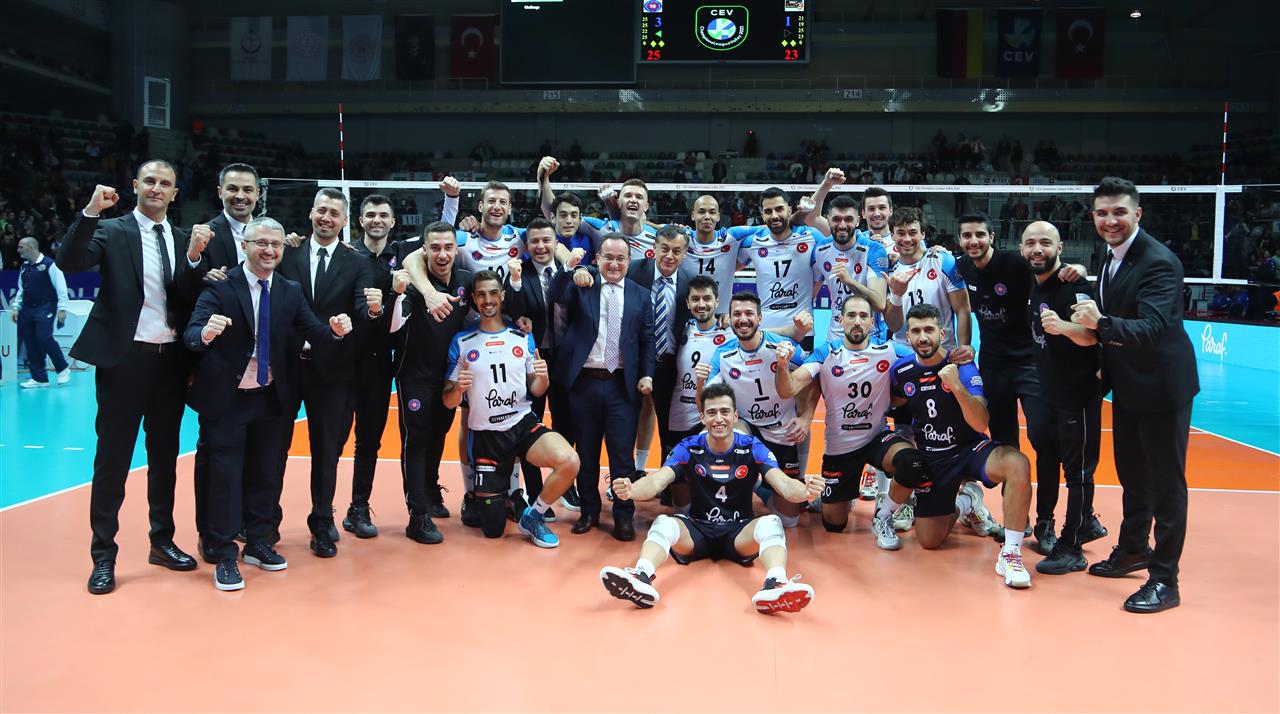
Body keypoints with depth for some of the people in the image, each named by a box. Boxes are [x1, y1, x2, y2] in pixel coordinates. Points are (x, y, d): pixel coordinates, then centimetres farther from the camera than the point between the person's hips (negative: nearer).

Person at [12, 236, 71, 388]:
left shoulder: (49, 264, -7)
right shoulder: (24, 266, 15)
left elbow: (61, 287, -10)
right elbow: (21, 289, 22)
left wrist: (62, 308, -14)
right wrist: (16, 307, 15)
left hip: (45, 308, -7)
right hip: (27, 309, 7)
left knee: (44, 337, -18)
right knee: (30, 343, 4)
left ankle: (63, 369, 2)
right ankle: (39, 378, 11)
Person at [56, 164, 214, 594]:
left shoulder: (185, 238, 9)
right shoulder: (111, 231, -1)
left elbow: (192, 299, -3)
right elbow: (69, 263, -18)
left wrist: (194, 256, -19)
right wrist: (90, 212, -26)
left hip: (170, 359, 4)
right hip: (124, 357, -4)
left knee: (165, 454, 14)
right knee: (113, 457, 3)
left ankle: (162, 541, 27)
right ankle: (104, 555, 13)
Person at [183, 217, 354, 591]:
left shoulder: (291, 291, 3)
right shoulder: (220, 286, -11)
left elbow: (314, 334, -5)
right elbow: (192, 333, -22)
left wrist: (335, 330, -27)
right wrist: (205, 333, -45)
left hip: (271, 399, 5)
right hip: (226, 398, -4)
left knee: (266, 473, 14)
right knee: (226, 474, 0)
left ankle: (258, 544, 29)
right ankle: (224, 556, 12)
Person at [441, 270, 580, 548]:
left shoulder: (523, 337, 2)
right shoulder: (462, 342, -2)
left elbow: (535, 391, 7)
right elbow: (448, 401, -1)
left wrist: (542, 377, -16)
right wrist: (458, 388, -23)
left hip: (523, 424, 1)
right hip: (485, 434, -1)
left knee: (570, 461, -30)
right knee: (493, 529, 3)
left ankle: (533, 516, -3)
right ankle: (478, 495, 41)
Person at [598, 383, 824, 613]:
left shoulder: (752, 448, -5)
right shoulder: (688, 448, -4)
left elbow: (783, 484, -17)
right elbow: (656, 482, -17)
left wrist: (805, 490, -43)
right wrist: (631, 490, -42)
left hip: (740, 533, 0)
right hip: (697, 529, 1)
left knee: (771, 523, -31)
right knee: (663, 523, -30)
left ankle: (775, 585, -57)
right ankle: (641, 578, -56)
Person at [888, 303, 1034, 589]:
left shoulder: (962, 367, -16)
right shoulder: (901, 371, -6)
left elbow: (981, 424, -27)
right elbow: (895, 405, 18)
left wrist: (957, 386, -39)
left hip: (970, 448, -3)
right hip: (932, 458, 3)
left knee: (1018, 464, -37)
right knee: (929, 541, 2)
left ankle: (1010, 553, -25)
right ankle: (963, 503, 35)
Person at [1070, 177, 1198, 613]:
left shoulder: (1159, 262, -23)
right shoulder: (1112, 257, 3)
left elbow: (1151, 328, -35)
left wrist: (1101, 323, -49)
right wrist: (1105, 367, 8)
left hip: (1162, 384, -9)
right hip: (1127, 384, 9)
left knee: (1166, 482, 0)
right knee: (1131, 473, 21)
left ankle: (1165, 580, 8)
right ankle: (1133, 549, 38)